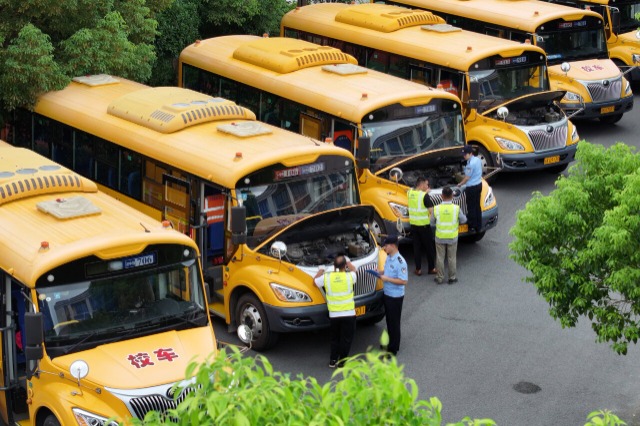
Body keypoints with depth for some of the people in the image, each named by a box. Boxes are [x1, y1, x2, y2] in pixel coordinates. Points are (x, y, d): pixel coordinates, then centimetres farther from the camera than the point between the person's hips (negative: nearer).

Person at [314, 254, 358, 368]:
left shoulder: (326, 277, -8)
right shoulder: (349, 276, -10)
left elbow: (315, 281, 12)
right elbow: (353, 270, 15)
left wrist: (320, 272, 28)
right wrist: (348, 262, 30)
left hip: (333, 315, 2)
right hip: (348, 314, -2)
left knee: (335, 338, 20)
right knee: (346, 339, 10)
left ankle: (332, 360, 22)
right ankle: (341, 362, 11)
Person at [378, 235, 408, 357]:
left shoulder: (400, 262, -24)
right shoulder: (388, 258, 4)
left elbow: (404, 281, -25)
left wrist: (387, 279, -24)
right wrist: (381, 273, 0)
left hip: (395, 296, -9)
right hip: (387, 293, 9)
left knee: (394, 322, 2)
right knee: (389, 320, 21)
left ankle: (393, 349, 12)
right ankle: (390, 342, 36)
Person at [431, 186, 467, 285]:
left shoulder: (436, 208, -15)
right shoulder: (456, 208, -16)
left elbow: (432, 221, -2)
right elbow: (463, 220, -3)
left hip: (440, 237, 0)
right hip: (452, 237, 0)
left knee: (440, 257, 12)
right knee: (451, 258, 13)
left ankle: (440, 277, 18)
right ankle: (452, 277, 19)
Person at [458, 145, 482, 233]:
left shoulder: (471, 164, -24)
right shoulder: (478, 160, 5)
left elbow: (467, 177, -17)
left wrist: (460, 184, 0)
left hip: (472, 188, -9)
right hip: (479, 184, 9)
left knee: (471, 208, 2)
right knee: (477, 206, 17)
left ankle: (472, 227, 9)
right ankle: (478, 226, 24)